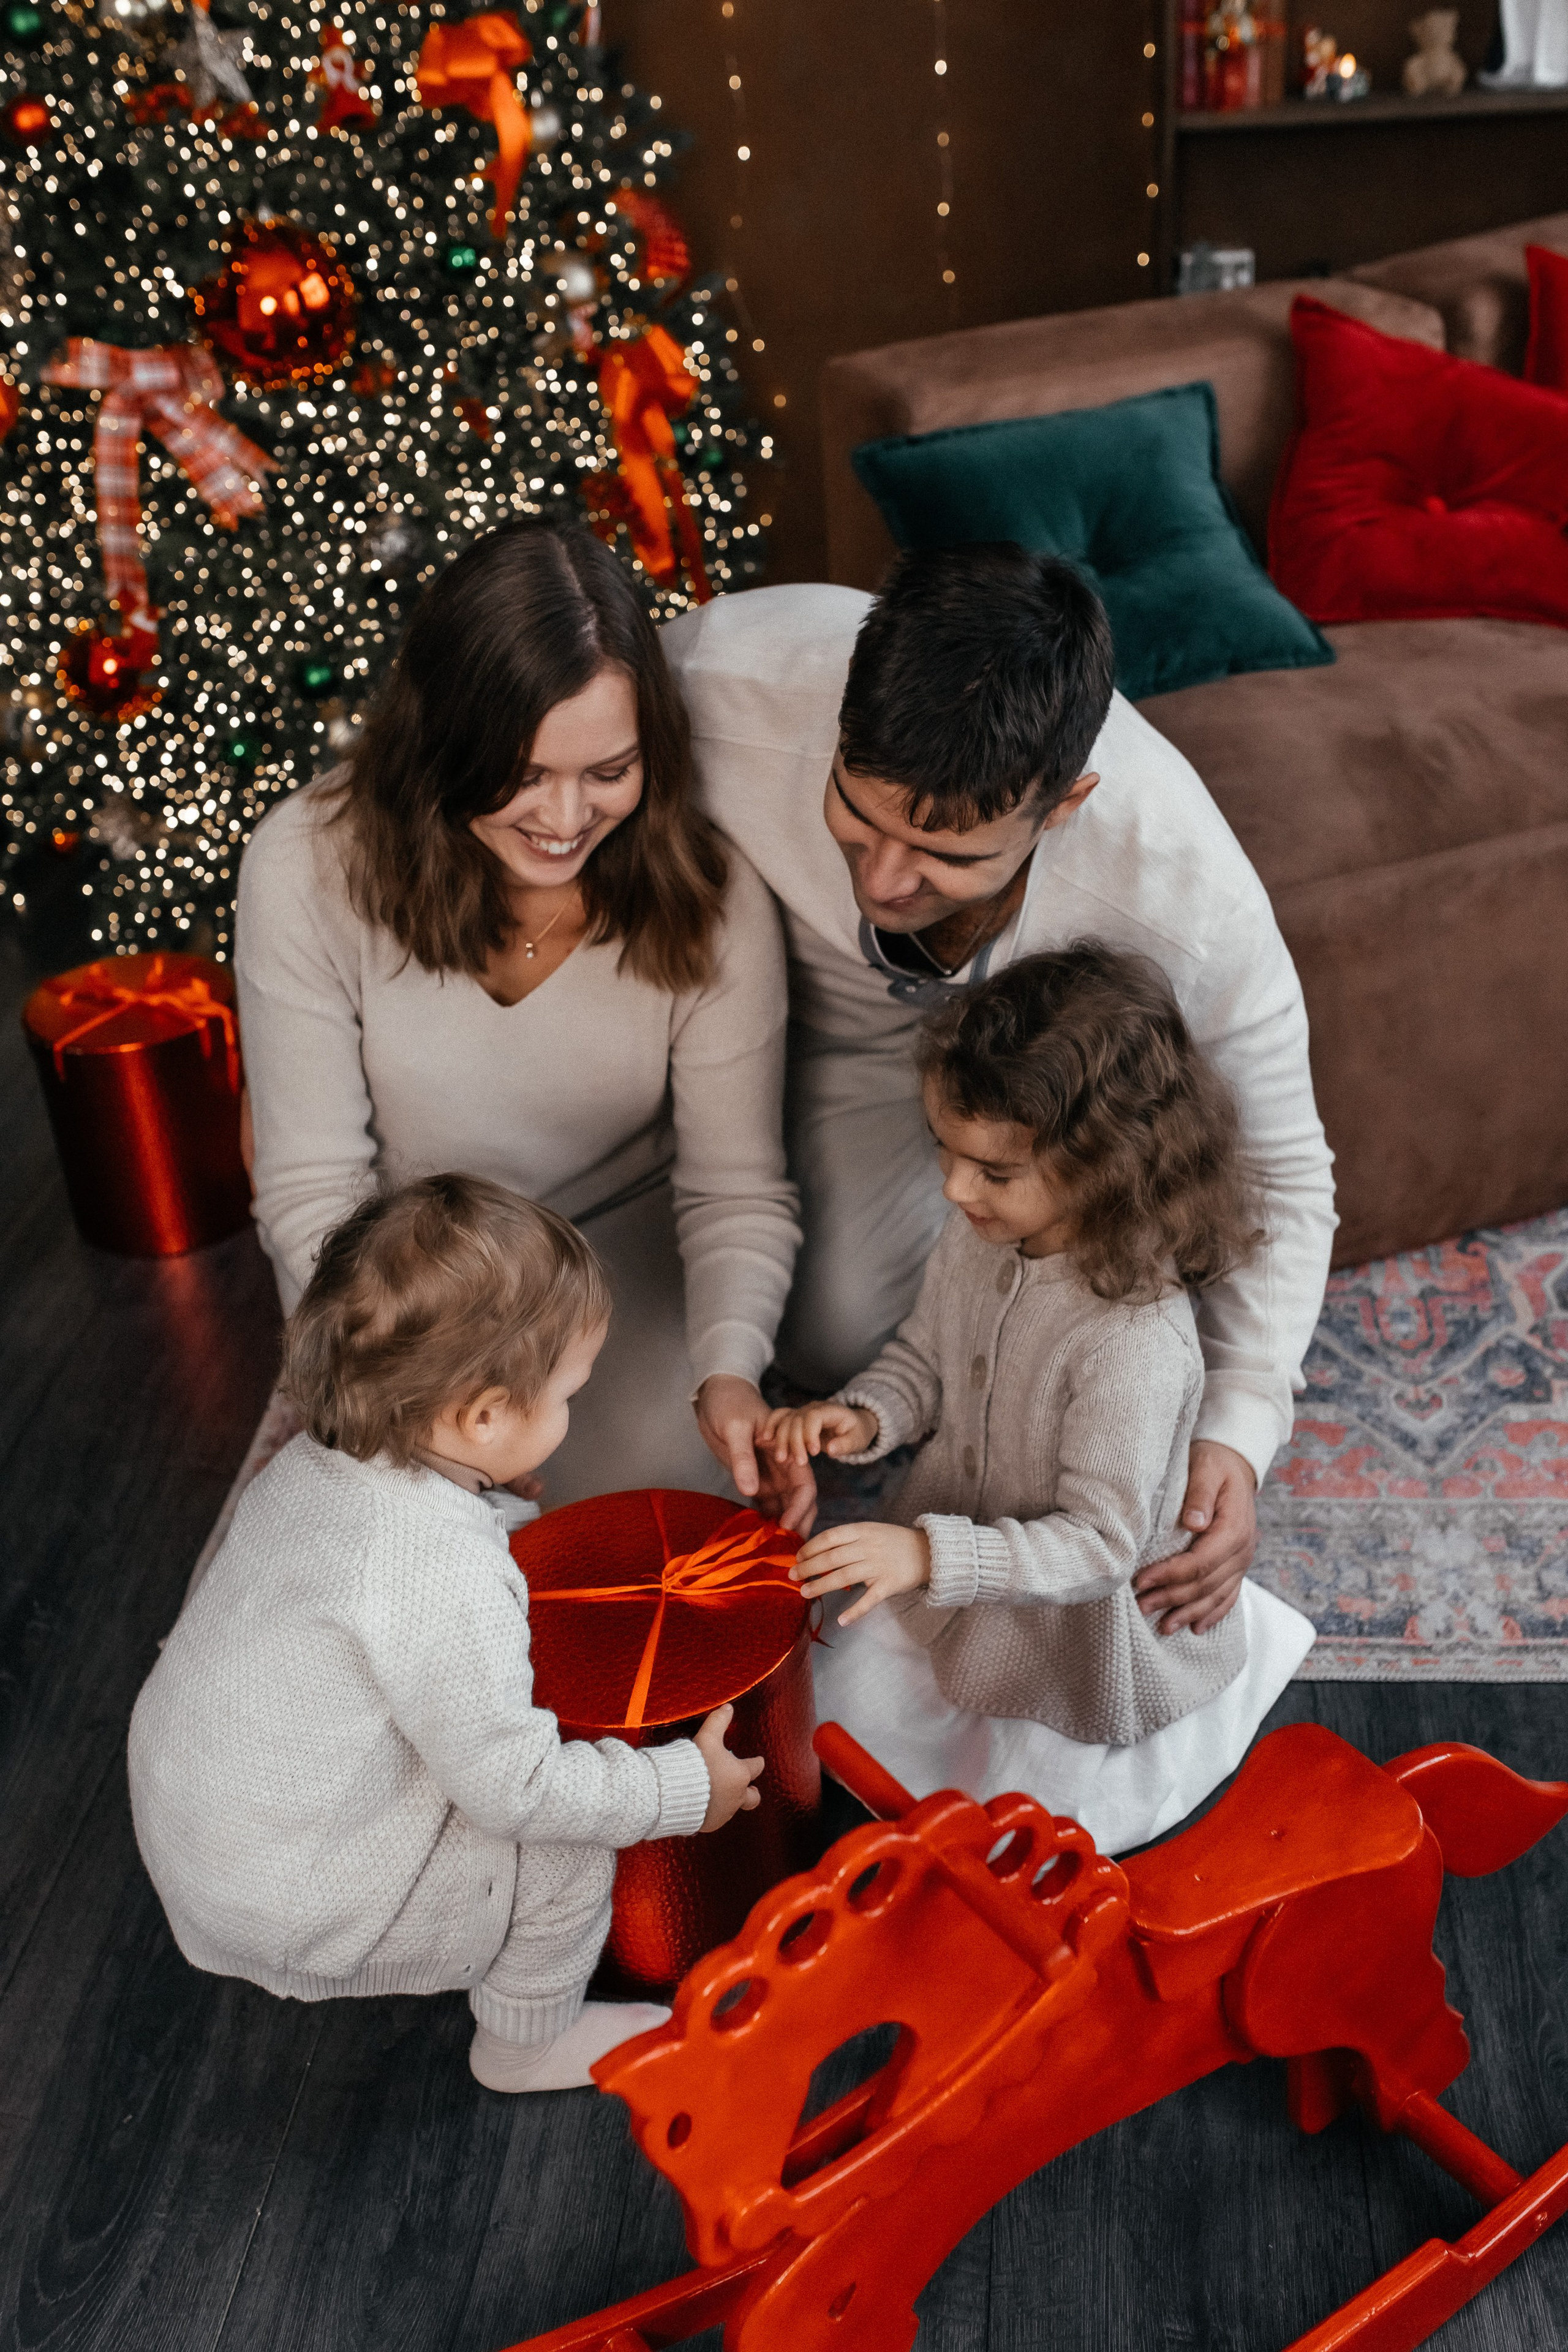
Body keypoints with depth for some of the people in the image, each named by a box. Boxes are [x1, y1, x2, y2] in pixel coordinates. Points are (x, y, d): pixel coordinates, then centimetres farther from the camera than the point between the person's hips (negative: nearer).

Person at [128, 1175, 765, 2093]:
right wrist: (686, 1788, -12)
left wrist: (510, 1518, 21)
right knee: (568, 1842, -5)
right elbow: (512, 1785, -24)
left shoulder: (317, 1461, -7)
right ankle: (531, 2040, 20)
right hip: (285, 1904, -9)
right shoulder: (446, 1578, -33)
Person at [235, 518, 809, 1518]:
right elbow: (311, 1189, -19)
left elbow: (737, 1185, -14)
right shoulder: (309, 869, -22)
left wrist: (728, 1367, -35)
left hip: (628, 1251, 0)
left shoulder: (710, 899, -20)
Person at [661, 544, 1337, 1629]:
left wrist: (1238, 1427, -36)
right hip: (845, 1016, 1)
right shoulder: (721, 679, -42)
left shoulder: (1190, 901, -41)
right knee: (837, 1340, -3)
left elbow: (1280, 1175, -23)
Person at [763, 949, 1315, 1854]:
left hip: (1084, 1615, -6)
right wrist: (866, 1416, -17)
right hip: (958, 1571, 7)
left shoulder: (1135, 1340, -38)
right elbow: (926, 1356, 3)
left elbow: (1099, 1544, -31)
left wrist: (932, 1556, -39)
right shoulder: (978, 1236, -17)